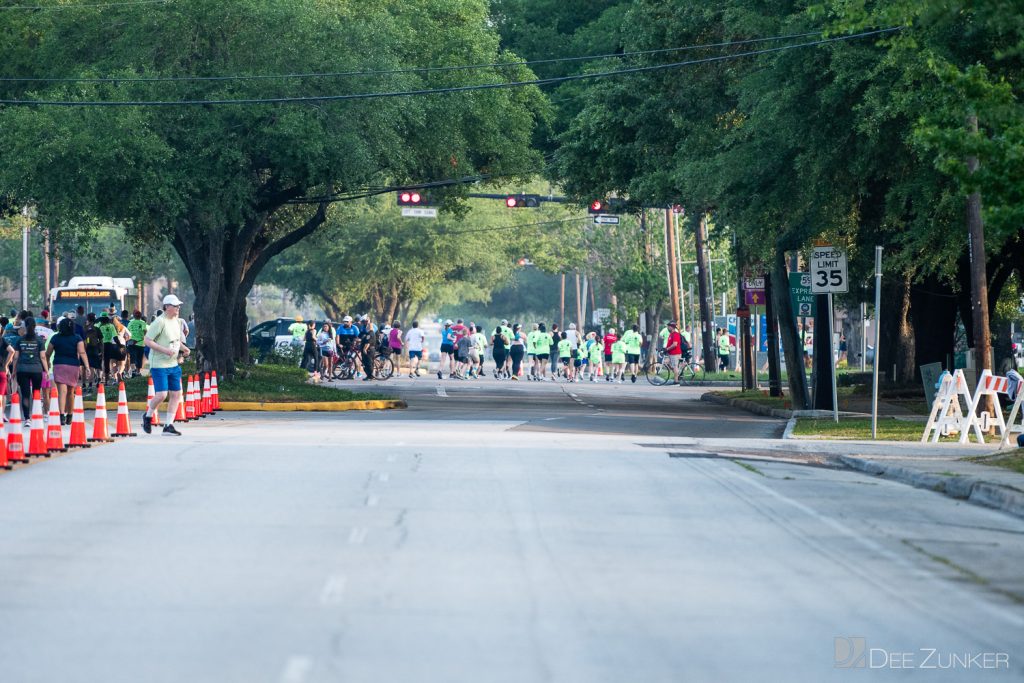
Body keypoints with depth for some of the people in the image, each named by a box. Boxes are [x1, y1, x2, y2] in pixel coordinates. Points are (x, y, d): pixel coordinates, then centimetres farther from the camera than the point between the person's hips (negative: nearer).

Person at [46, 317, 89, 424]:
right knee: (70, 392, 15)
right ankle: (69, 417, 25)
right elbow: (82, 353, -10)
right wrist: (87, 366, -13)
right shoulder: (77, 339, 0)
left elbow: (48, 354, 4)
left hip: (59, 365, -2)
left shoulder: (55, 338, 0)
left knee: (62, 391, -11)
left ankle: (62, 415, -29)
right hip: (74, 366, 2)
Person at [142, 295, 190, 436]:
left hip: (173, 365, 8)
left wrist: (184, 348, 8)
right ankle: (148, 417, 14)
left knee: (176, 394, 4)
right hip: (159, 365, -8)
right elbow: (148, 341, -16)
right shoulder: (160, 322, -14)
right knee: (161, 394, -13)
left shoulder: (175, 321, 12)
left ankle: (169, 426, 9)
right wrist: (165, 350, -24)